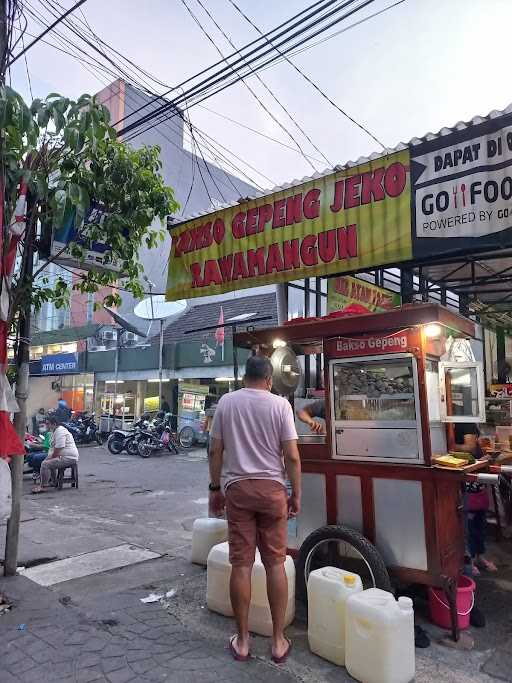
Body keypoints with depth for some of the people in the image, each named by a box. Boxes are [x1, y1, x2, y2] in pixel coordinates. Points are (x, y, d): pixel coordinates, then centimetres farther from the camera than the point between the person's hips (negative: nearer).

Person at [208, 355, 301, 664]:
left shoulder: (226, 402, 2)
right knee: (275, 563, 9)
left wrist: (215, 489, 13)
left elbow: (215, 451, 4)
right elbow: (292, 456, -6)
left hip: (237, 488, 1)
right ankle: (279, 641, 20)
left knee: (241, 564, 8)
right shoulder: (280, 404, -4)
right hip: (272, 488, -1)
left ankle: (242, 641, 21)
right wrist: (296, 495, 4)